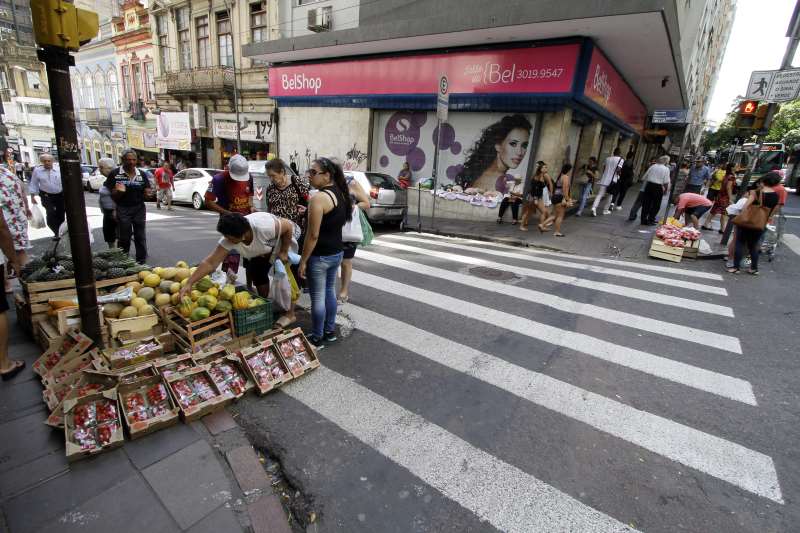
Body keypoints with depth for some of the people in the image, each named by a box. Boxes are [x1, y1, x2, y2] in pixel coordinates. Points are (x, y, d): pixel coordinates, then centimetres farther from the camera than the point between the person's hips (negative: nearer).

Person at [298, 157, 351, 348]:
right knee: (330, 292, 20)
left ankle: (317, 338, 19)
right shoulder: (341, 193, 6)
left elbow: (313, 235, -22)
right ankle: (330, 331, 33)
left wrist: (303, 260, -14)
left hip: (319, 256, -9)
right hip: (337, 253, 9)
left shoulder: (318, 198, -21)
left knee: (318, 298, 5)